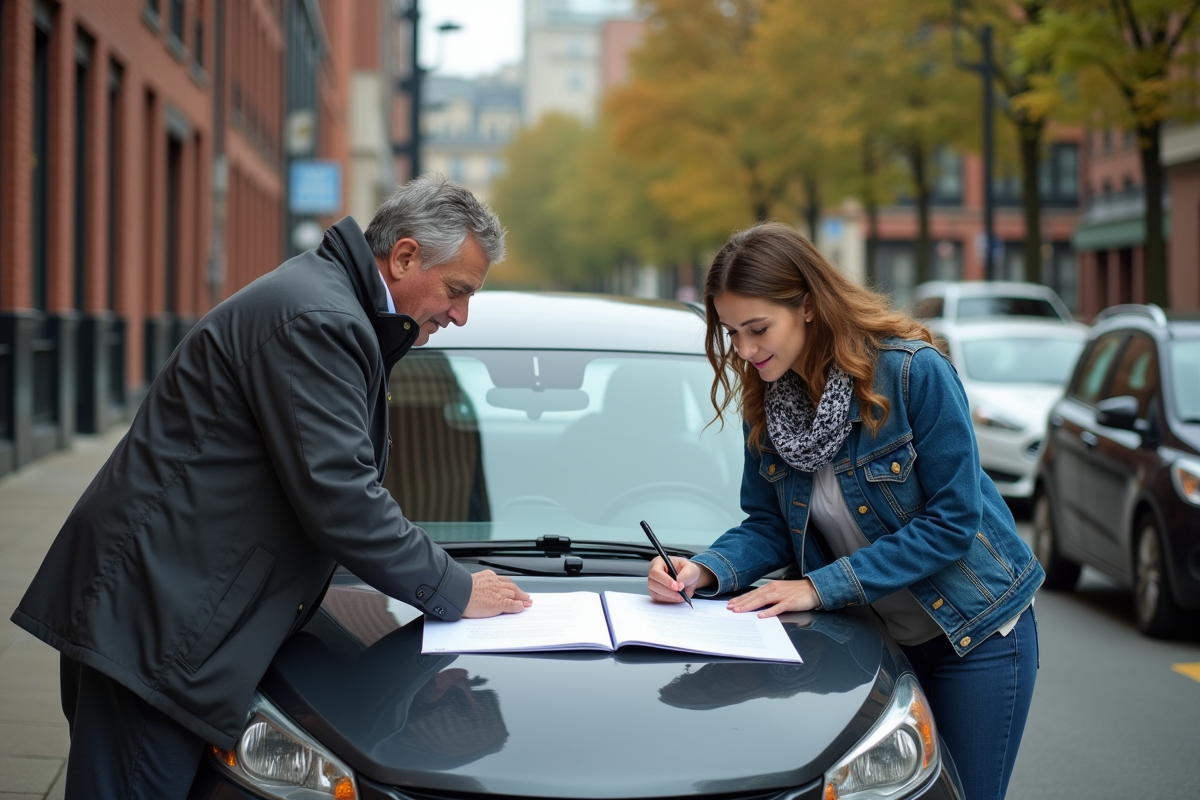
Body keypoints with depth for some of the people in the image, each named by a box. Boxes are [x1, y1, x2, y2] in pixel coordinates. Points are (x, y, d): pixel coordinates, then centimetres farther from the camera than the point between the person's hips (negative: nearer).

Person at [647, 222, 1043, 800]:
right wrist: (705, 572, -19)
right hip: (876, 641, 5)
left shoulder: (913, 372, -23)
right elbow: (768, 527, 3)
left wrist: (820, 587, -24)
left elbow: (952, 521, -22)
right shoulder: (765, 404, -4)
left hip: (974, 633, -5)